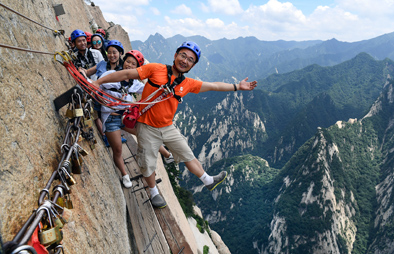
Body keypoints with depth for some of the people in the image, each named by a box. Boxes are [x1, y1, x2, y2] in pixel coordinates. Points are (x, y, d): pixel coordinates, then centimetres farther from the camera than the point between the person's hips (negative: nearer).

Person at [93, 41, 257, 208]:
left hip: (168, 127, 4)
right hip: (147, 127, -4)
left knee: (187, 155, 14)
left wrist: (237, 87, 14)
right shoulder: (155, 69, -13)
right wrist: (98, 81, -12)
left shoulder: (188, 84, 0)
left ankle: (209, 181, 33)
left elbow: (213, 86, 9)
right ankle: (154, 193, 35)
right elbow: (127, 74, -12)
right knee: (148, 164, 9)